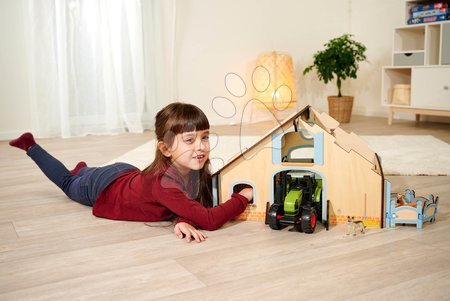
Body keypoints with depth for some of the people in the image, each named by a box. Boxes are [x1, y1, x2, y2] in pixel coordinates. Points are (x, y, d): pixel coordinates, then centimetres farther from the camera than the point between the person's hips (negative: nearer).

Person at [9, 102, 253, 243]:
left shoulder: (199, 168, -27)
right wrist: (243, 196, -42)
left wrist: (183, 221, -42)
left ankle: (83, 169, 60)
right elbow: (210, 221, -51)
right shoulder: (162, 183, -47)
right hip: (103, 187, -4)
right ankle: (31, 146, 47)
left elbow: (187, 205, -20)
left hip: (128, 175, 4)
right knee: (67, 183, 28)